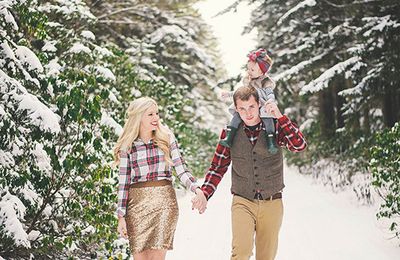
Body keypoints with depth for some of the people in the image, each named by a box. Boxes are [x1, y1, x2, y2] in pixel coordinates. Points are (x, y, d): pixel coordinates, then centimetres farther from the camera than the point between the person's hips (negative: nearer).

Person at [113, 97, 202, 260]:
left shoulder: (167, 138, 5)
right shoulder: (127, 146, 4)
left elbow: (181, 170, 3)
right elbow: (123, 182, 5)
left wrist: (196, 189, -15)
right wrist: (121, 217, 1)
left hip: (164, 200, -1)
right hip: (137, 202, 1)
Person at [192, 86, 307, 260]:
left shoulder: (275, 127, 0)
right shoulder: (230, 132, 3)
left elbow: (299, 146, -15)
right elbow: (218, 167, 9)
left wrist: (280, 117, -20)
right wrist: (204, 193, -4)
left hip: (272, 203, 1)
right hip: (242, 202, 0)